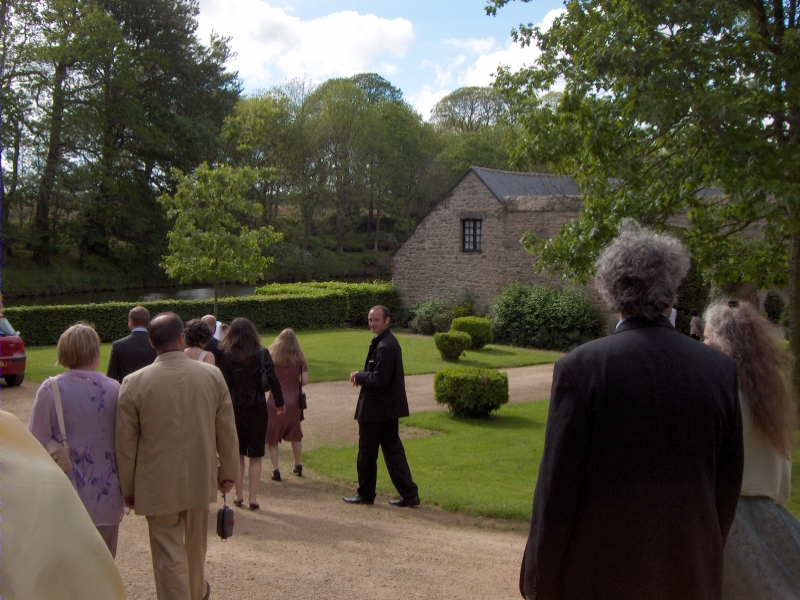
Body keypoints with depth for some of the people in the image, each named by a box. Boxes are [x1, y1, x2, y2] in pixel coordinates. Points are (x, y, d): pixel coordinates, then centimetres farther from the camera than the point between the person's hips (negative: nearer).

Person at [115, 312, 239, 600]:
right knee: (195, 542, 25)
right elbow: (227, 432, 0)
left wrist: (128, 487, 5)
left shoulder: (134, 383, -11)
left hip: (158, 485, -3)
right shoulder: (213, 376, -6)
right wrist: (227, 473, 12)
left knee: (169, 555, 6)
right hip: (201, 479, 3)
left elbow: (125, 443, -6)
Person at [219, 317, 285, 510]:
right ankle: (252, 498, 5)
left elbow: (224, 384, -6)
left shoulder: (226, 356, -6)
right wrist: (280, 403, 3)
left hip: (235, 409, 1)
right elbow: (273, 379, -8)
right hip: (257, 409, -1)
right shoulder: (262, 354, -7)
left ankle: (239, 496, 17)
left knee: (237, 454, 15)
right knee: (255, 456, 7)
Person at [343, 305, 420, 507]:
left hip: (376, 408, -10)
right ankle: (409, 493, 10)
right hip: (390, 407, 10)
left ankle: (366, 494, 17)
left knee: (367, 453, 5)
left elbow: (379, 379, -24)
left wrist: (359, 376, -10)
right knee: (393, 449, 11)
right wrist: (362, 376, 4)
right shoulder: (388, 341, 11)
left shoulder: (384, 346, -22)